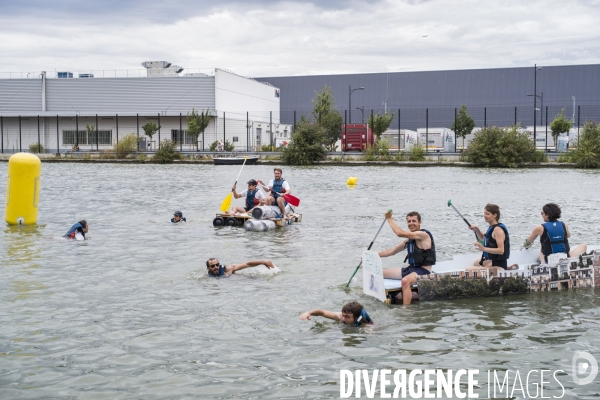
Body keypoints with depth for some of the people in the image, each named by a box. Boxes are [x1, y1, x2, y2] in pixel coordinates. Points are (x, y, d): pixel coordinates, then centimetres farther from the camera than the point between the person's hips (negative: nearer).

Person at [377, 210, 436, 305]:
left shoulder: (423, 234, -14)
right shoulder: (409, 239, 14)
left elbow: (400, 233, -24)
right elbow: (392, 251, 20)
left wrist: (389, 219, -13)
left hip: (423, 271, -10)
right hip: (411, 269, 10)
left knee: (405, 281, -41)